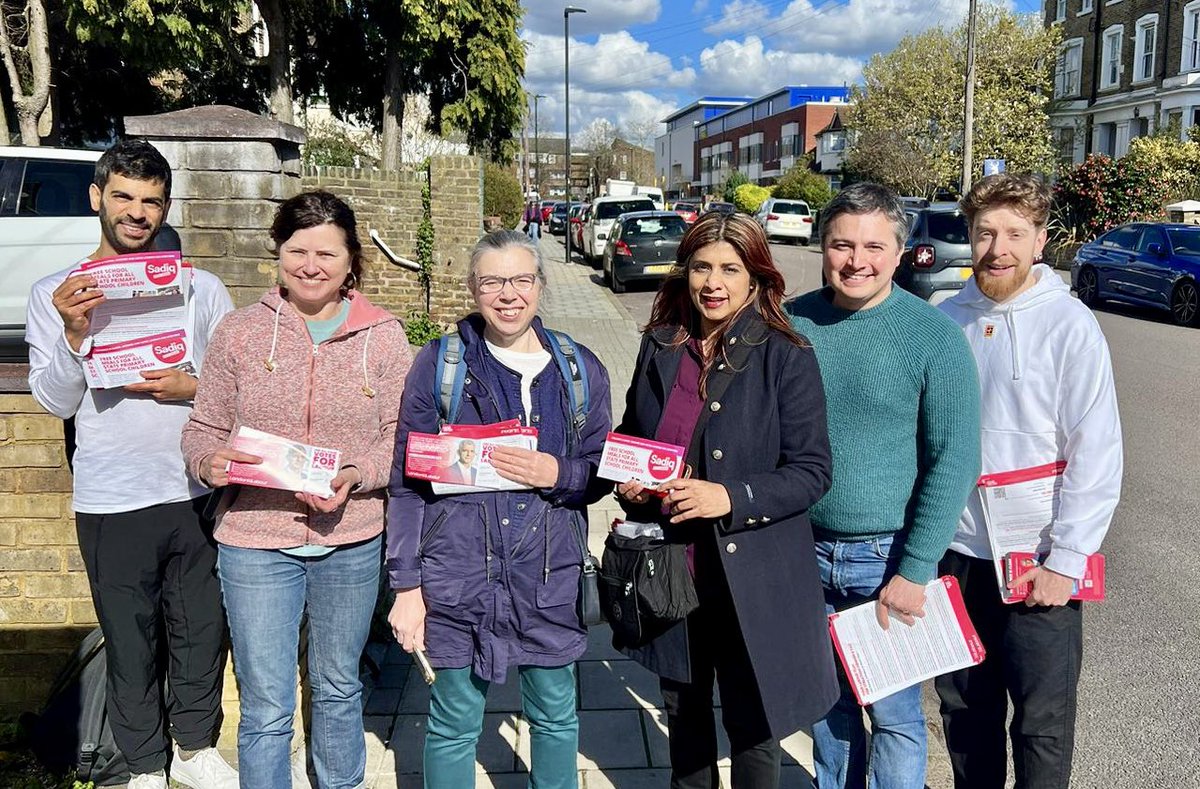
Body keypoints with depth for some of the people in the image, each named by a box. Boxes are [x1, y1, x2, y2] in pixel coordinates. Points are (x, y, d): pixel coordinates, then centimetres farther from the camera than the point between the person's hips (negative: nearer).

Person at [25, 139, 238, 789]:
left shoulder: (202, 288, 3)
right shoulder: (55, 293, 1)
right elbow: (54, 401, -3)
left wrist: (192, 385, -15)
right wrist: (73, 335, -19)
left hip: (196, 492, 1)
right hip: (111, 503, -1)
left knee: (201, 631, 13)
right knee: (130, 642, 11)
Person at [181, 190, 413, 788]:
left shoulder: (384, 336, -2)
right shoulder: (241, 331, -2)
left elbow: (402, 440, -3)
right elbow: (203, 428, 4)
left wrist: (356, 476, -21)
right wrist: (210, 460, -18)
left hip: (350, 543, 1)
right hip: (255, 542, -1)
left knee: (338, 688, 21)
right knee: (265, 709, 4)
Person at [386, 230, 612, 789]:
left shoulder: (580, 369, 2)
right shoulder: (438, 365, -3)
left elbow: (602, 472, 8)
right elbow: (406, 481, -2)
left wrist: (557, 473, -14)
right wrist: (406, 584, -4)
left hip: (550, 579, 2)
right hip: (457, 579, -2)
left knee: (555, 717, 17)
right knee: (453, 725, 12)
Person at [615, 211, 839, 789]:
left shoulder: (786, 357, -11)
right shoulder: (659, 345, 3)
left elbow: (812, 471, -13)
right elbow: (629, 437, 16)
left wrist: (731, 498, -25)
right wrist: (627, 479, -5)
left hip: (749, 577, -4)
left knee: (751, 723, 10)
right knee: (682, 710, 23)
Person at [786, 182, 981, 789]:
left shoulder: (934, 335, -10)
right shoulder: (793, 323, 0)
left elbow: (954, 460, -10)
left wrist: (916, 570, -12)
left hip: (889, 557, -3)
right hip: (806, 552, 4)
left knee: (893, 713, 7)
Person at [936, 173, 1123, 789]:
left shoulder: (1070, 327, -10)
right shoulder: (947, 320, 3)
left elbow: (1098, 456, -10)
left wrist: (1064, 562, -13)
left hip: (1039, 568, -4)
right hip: (955, 552, 4)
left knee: (1042, 722, 7)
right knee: (963, 707, 17)